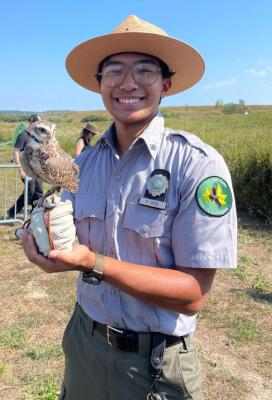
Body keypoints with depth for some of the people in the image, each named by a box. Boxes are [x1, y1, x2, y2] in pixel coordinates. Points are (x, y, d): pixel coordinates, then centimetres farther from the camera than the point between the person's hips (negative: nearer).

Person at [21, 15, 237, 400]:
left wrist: (92, 262, -31)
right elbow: (74, 239, 4)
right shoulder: (85, 161, -3)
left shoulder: (198, 165, -21)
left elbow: (193, 294, -21)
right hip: (83, 340, 5)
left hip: (156, 365, -4)